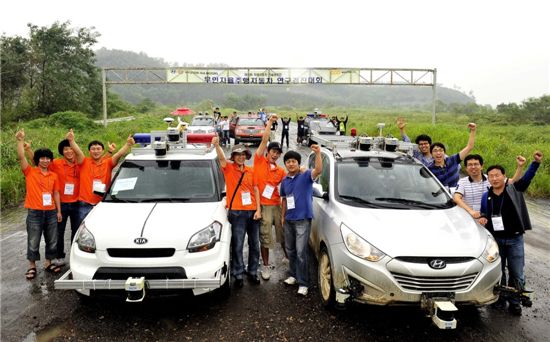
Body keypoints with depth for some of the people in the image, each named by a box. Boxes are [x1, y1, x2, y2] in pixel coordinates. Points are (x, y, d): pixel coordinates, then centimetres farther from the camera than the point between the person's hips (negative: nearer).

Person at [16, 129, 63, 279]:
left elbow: (56, 194, 10)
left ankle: (48, 263, 26)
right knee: (33, 242, 5)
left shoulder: (54, 176, 8)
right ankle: (32, 267, 18)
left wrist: (59, 211, 7)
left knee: (52, 241, 11)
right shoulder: (30, 172, -1)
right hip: (34, 213, -3)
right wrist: (21, 141, -24)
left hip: (51, 213, 4)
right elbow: (21, 157, -15)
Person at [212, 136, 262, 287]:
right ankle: (238, 274, 14)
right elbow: (221, 158, -21)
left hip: (253, 212, 4)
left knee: (255, 245, 12)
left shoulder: (251, 171, 8)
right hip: (237, 212, -4)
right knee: (237, 245, 1)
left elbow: (256, 190, 9)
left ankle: (253, 272, 26)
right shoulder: (229, 168, -1)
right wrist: (217, 145, -41)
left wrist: (258, 210, 1)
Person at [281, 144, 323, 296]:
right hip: (289, 220, 6)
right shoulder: (284, 181, 11)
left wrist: (318, 154, -39)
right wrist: (283, 217, 15)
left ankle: (303, 283, -1)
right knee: (290, 250, 16)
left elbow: (318, 170, -26)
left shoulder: (306, 176, -6)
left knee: (301, 252, -9)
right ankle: (294, 275, 34)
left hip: (303, 220, -6)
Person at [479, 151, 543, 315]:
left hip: (515, 239, -2)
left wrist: (536, 162, -33)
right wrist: (482, 218, -8)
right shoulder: (486, 196, 3)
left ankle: (514, 302, 22)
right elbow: (484, 214, 14)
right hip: (496, 239, 2)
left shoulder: (515, 189, -4)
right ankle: (499, 299, 29)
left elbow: (527, 177, -17)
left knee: (517, 274, 5)